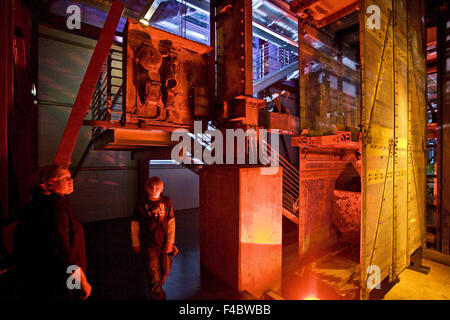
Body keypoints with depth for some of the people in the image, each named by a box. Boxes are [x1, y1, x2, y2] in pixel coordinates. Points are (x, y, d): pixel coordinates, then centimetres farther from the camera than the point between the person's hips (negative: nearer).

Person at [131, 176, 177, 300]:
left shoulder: (166, 201, -4)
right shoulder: (141, 203, -7)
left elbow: (171, 223, -2)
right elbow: (135, 225, 2)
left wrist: (170, 242, -5)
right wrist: (135, 243, 5)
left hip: (164, 245, 2)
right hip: (149, 247, -2)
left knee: (165, 273, 16)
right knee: (154, 277, 5)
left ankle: (156, 289, 48)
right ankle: (157, 296, 34)